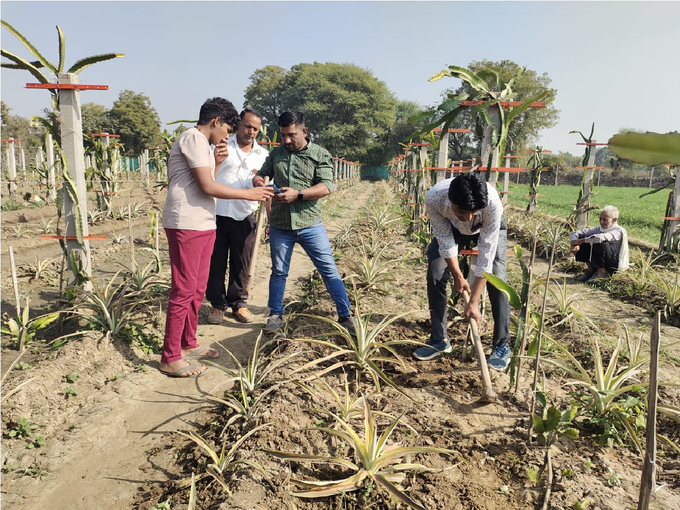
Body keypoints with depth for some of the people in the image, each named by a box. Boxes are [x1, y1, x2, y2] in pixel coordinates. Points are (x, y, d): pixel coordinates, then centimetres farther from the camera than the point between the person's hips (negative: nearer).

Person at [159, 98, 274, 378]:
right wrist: (248, 193, -10)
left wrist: (216, 162, 9)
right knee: (184, 292, -6)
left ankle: (188, 345, 27)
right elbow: (208, 187, -18)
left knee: (197, 290, 15)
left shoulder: (201, 142, 22)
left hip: (202, 225, 10)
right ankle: (170, 358, 4)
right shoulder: (194, 137, -10)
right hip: (186, 226, -10)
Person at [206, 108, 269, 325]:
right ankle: (217, 304, 22)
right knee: (216, 262, 7)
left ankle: (238, 303, 25)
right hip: (217, 214, -1)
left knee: (242, 263, 9)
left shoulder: (263, 155, 9)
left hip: (244, 217, 2)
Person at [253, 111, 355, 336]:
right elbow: (261, 174, 15)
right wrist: (258, 182, -10)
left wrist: (297, 194, -24)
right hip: (279, 226, 3)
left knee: (329, 270, 0)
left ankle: (345, 317, 10)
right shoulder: (276, 153, 10)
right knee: (278, 271, 13)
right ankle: (275, 315, 29)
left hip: (310, 224, -3)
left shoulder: (320, 155, -2)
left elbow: (326, 187, -12)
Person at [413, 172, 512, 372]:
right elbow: (445, 240, -25)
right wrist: (458, 276, -19)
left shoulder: (492, 203, -43)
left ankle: (502, 345, -3)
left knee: (496, 278, -18)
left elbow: (487, 253, -38)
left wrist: (474, 301, -36)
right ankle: (439, 340, 4)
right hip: (452, 228, 2)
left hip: (490, 228, -1)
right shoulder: (433, 198, -40)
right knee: (435, 274, -10)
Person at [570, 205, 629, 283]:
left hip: (614, 265, -6)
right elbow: (575, 233, -2)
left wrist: (580, 241, -29)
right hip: (597, 265, 6)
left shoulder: (618, 231, -18)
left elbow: (600, 238, -39)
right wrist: (575, 244, -23)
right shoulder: (598, 229, 1)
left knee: (600, 243, -31)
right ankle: (590, 269, 0)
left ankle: (602, 272, -12)